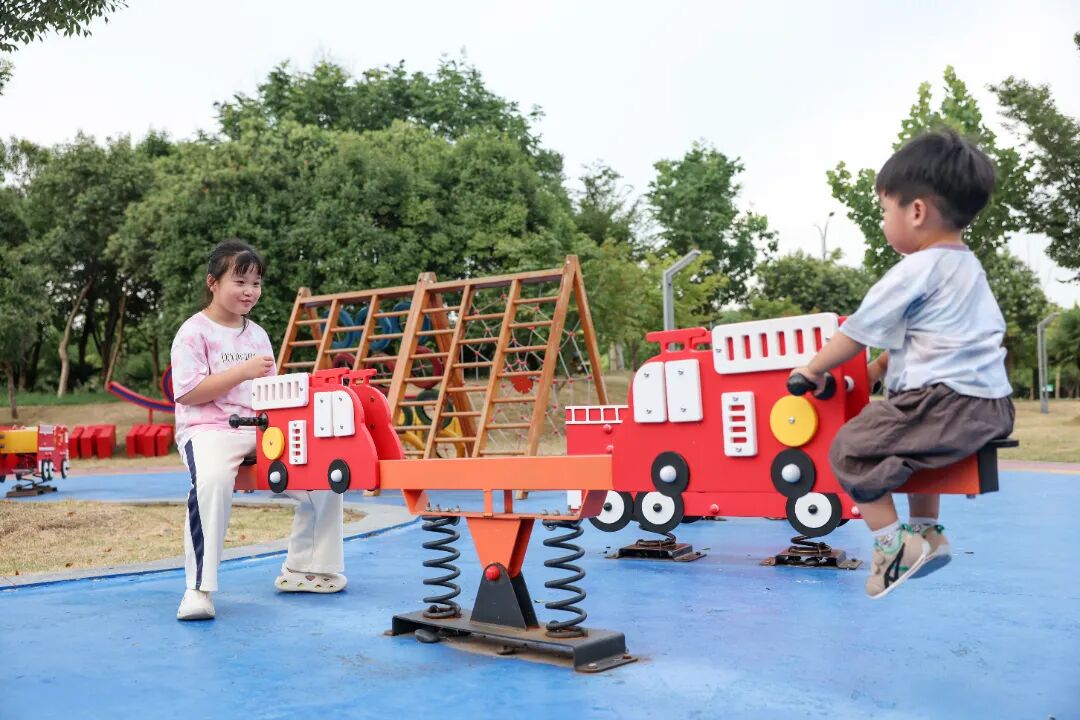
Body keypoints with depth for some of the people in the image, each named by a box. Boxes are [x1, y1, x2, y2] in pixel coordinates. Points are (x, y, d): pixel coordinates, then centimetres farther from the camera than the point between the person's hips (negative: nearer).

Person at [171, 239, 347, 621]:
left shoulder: (257, 335, 19)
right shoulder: (194, 332, -1)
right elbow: (187, 392, -12)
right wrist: (243, 372, -16)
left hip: (259, 429, 7)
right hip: (208, 429, -6)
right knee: (212, 479, -40)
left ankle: (301, 569, 7)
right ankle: (198, 589, -27)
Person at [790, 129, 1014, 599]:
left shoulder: (915, 270, -11)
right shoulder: (966, 266, 18)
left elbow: (857, 333, -6)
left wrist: (812, 368, 8)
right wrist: (877, 370, 24)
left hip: (949, 402, -10)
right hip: (989, 403, 10)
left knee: (851, 448, -5)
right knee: (913, 438, 33)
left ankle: (895, 547, -2)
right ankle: (927, 533, 34)